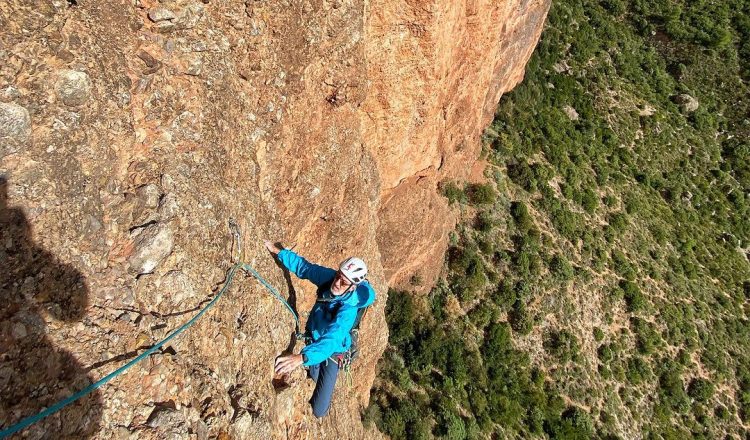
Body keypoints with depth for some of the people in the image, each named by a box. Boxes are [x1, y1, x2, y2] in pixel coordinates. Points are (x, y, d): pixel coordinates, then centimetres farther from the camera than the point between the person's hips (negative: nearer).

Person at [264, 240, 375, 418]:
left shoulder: (348, 310, -39)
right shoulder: (329, 277, -22)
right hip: (313, 340, 5)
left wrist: (301, 358, -66)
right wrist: (277, 251, -9)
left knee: (318, 411, 0)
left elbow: (330, 341, -52)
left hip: (331, 351, -5)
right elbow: (303, 266, -6)